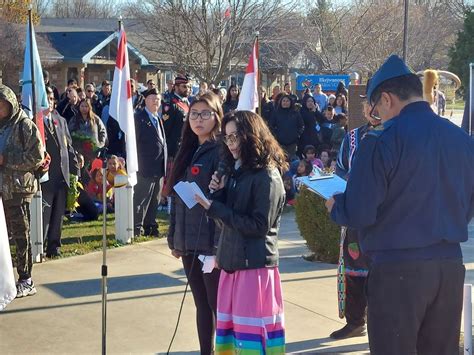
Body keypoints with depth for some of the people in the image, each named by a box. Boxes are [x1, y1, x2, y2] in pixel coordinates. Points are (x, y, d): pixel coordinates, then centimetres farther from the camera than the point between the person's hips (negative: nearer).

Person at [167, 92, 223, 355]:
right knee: (202, 305, 14)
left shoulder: (221, 152, -10)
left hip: (212, 243, -7)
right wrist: (174, 239, 14)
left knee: (218, 305, 0)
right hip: (189, 242, 7)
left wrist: (220, 246, -20)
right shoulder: (188, 152, 13)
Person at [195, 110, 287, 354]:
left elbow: (259, 225, -17)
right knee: (230, 327, 9)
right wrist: (219, 192, -4)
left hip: (255, 263, -8)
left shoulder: (267, 176, -11)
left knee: (253, 331, -5)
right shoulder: (237, 171, 13)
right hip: (232, 260, 8)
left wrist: (214, 207, -16)